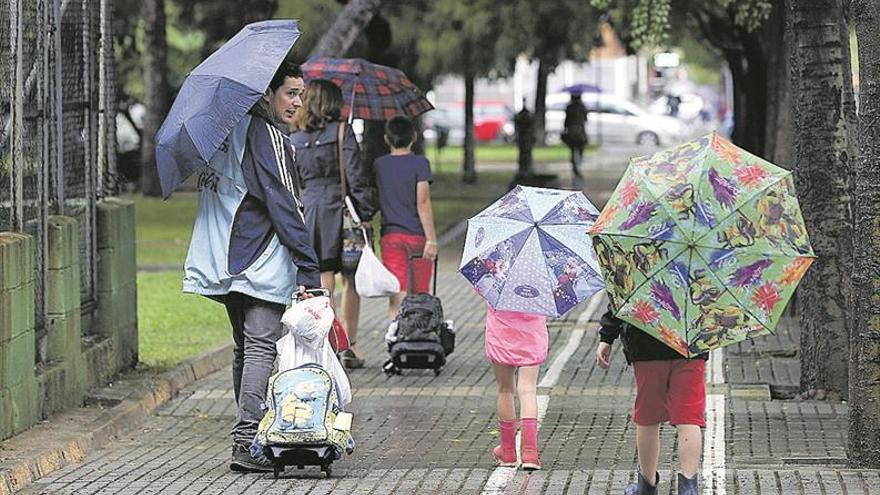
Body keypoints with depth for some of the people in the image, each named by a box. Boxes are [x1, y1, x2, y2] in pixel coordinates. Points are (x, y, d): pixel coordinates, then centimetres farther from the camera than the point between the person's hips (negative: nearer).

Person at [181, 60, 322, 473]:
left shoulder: (229, 130, 14)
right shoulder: (267, 136, -13)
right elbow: (284, 206, -17)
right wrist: (309, 269, -17)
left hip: (229, 262, 9)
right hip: (262, 262, -9)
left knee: (245, 348, 14)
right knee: (261, 348, -11)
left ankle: (248, 435, 18)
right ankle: (247, 443, -18)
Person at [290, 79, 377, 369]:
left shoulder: (294, 138, 7)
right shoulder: (342, 131, -5)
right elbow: (356, 174, -10)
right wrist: (365, 214, -7)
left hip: (308, 209, 3)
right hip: (339, 206, -3)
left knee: (323, 280, 5)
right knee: (351, 279, 7)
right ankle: (349, 346, 7)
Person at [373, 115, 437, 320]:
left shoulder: (379, 165, 5)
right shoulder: (420, 163, -6)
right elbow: (423, 203, -11)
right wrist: (431, 239, -10)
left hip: (390, 235, 2)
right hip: (417, 235, -2)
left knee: (396, 295, 0)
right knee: (419, 295, 6)